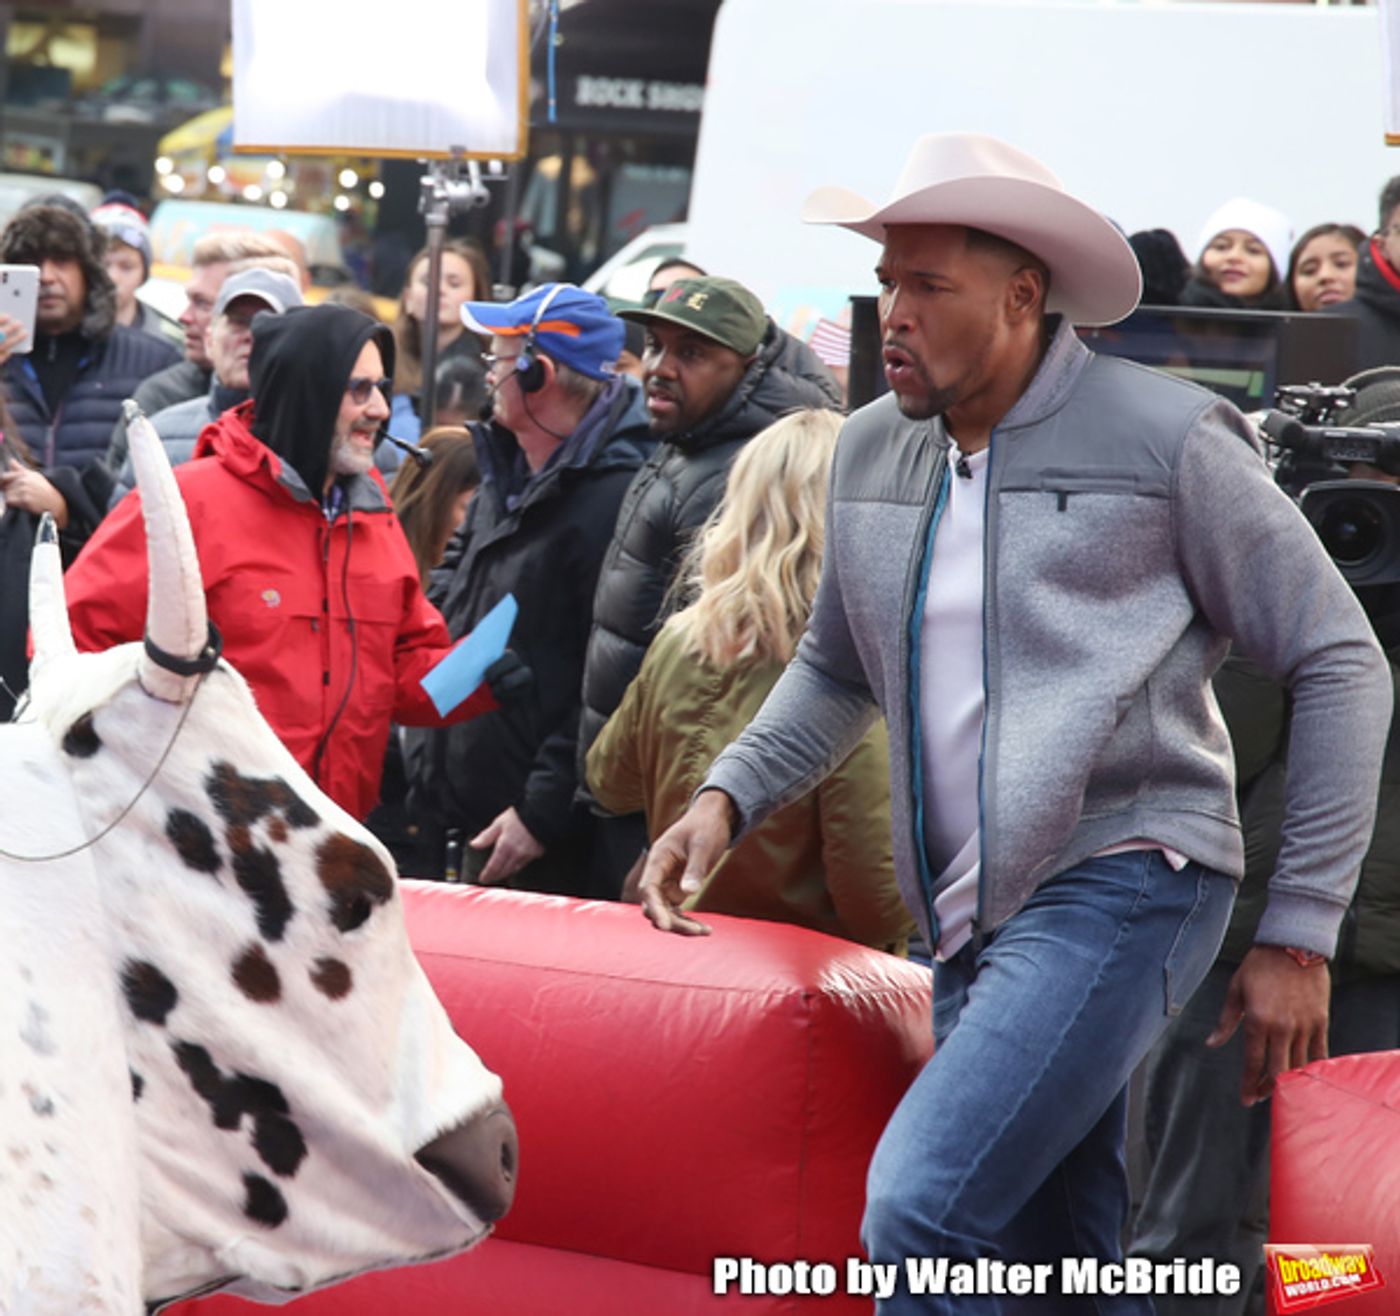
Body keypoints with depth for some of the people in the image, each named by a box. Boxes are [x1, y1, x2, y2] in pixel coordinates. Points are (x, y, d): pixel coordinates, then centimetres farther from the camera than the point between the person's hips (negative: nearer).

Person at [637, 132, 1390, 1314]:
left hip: (1124, 884, -7)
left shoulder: (1164, 438, -7)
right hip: (975, 914, 7)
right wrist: (728, 798, 7)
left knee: (920, 1208, -23)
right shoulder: (871, 454, 10)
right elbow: (836, 672, 26)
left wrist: (1300, 934, -5)